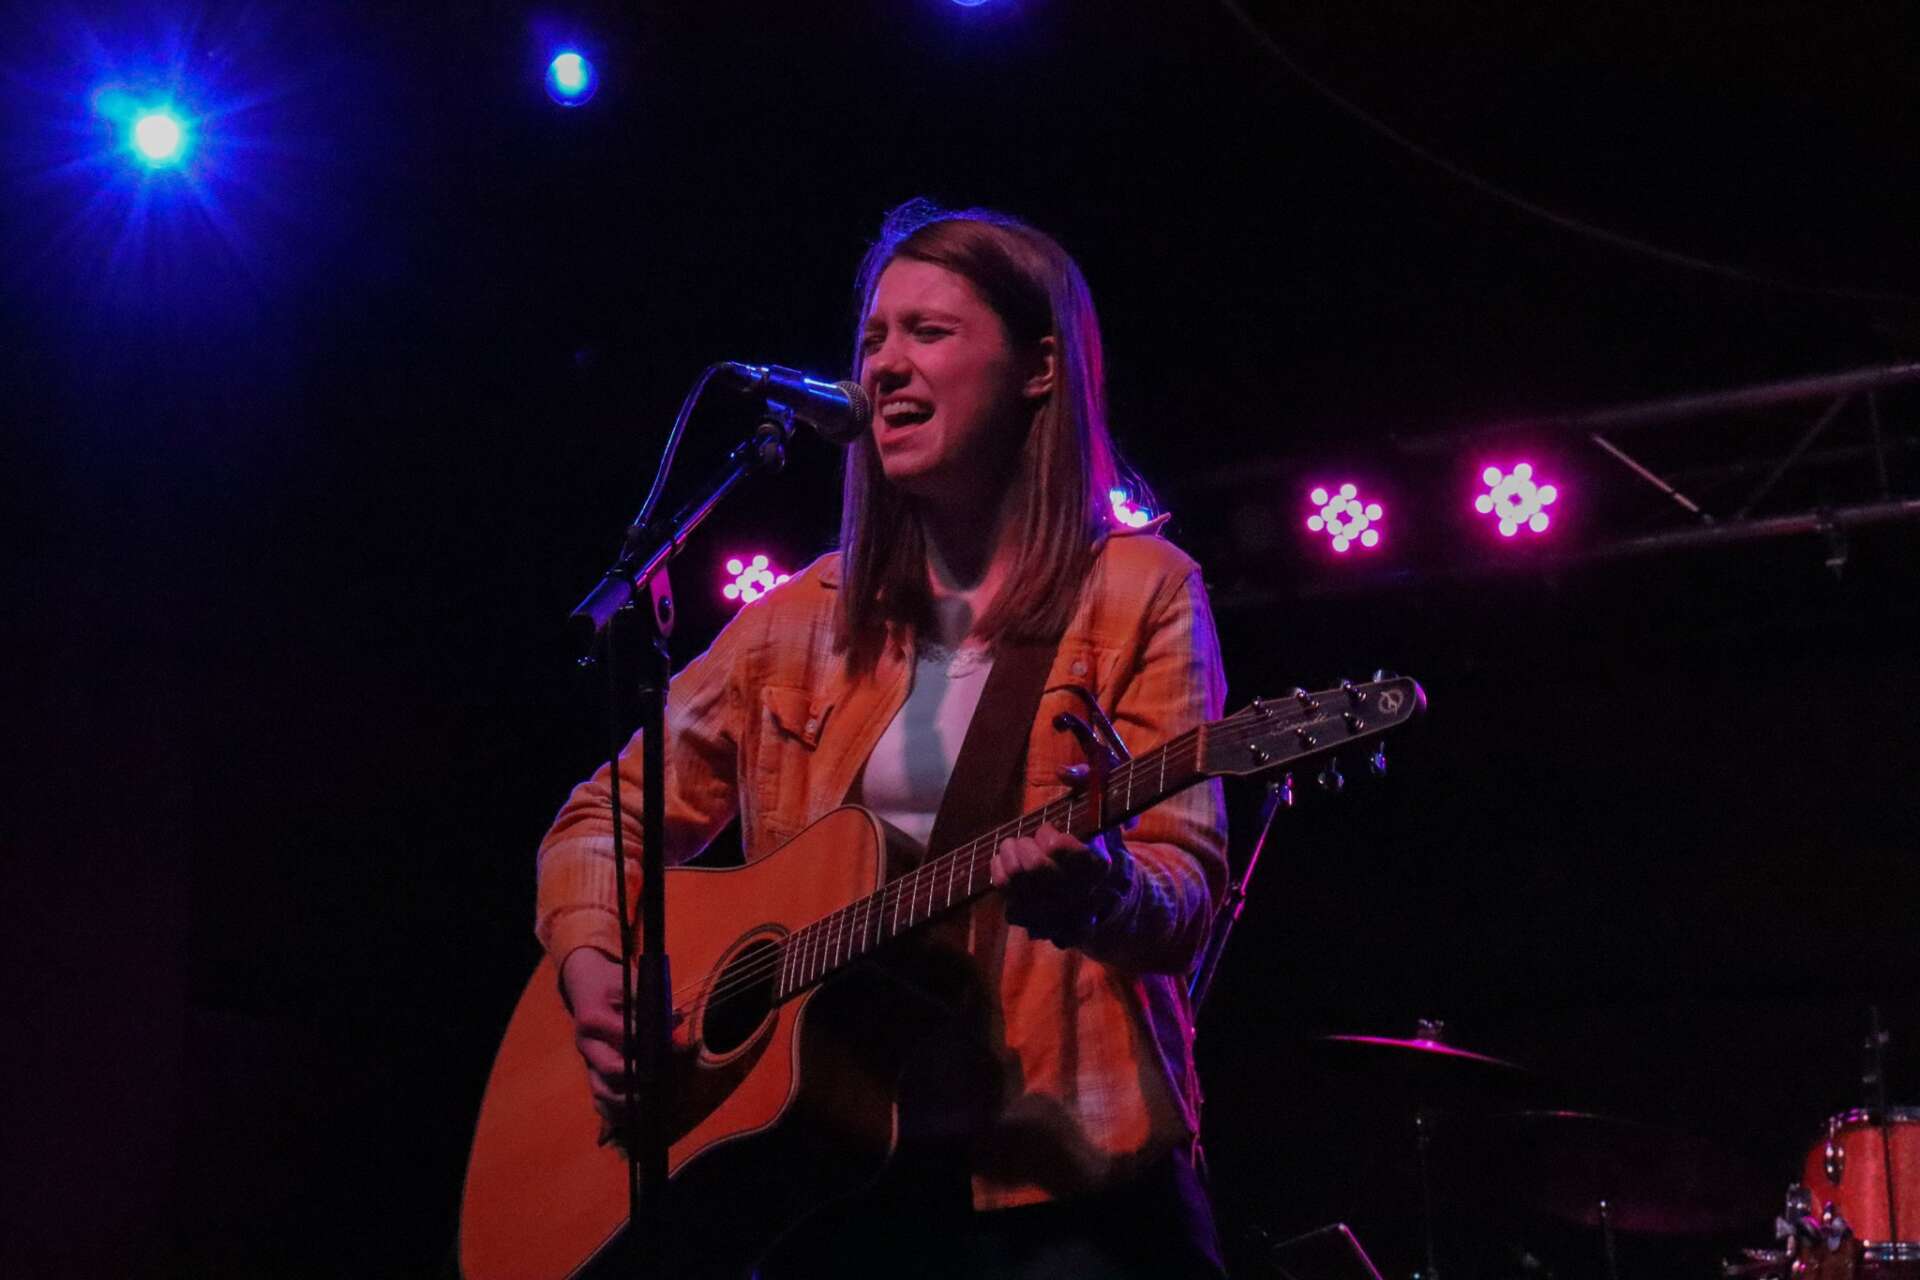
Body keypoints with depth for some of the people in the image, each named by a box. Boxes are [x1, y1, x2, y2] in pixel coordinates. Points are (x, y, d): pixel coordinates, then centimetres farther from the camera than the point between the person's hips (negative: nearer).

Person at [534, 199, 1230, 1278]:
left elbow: (1188, 887, -9)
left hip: (1058, 1171, -3)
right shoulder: (805, 620, 11)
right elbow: (608, 821, 15)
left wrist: (1103, 890, -32)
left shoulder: (1137, 593, 0)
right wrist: (594, 969, -5)